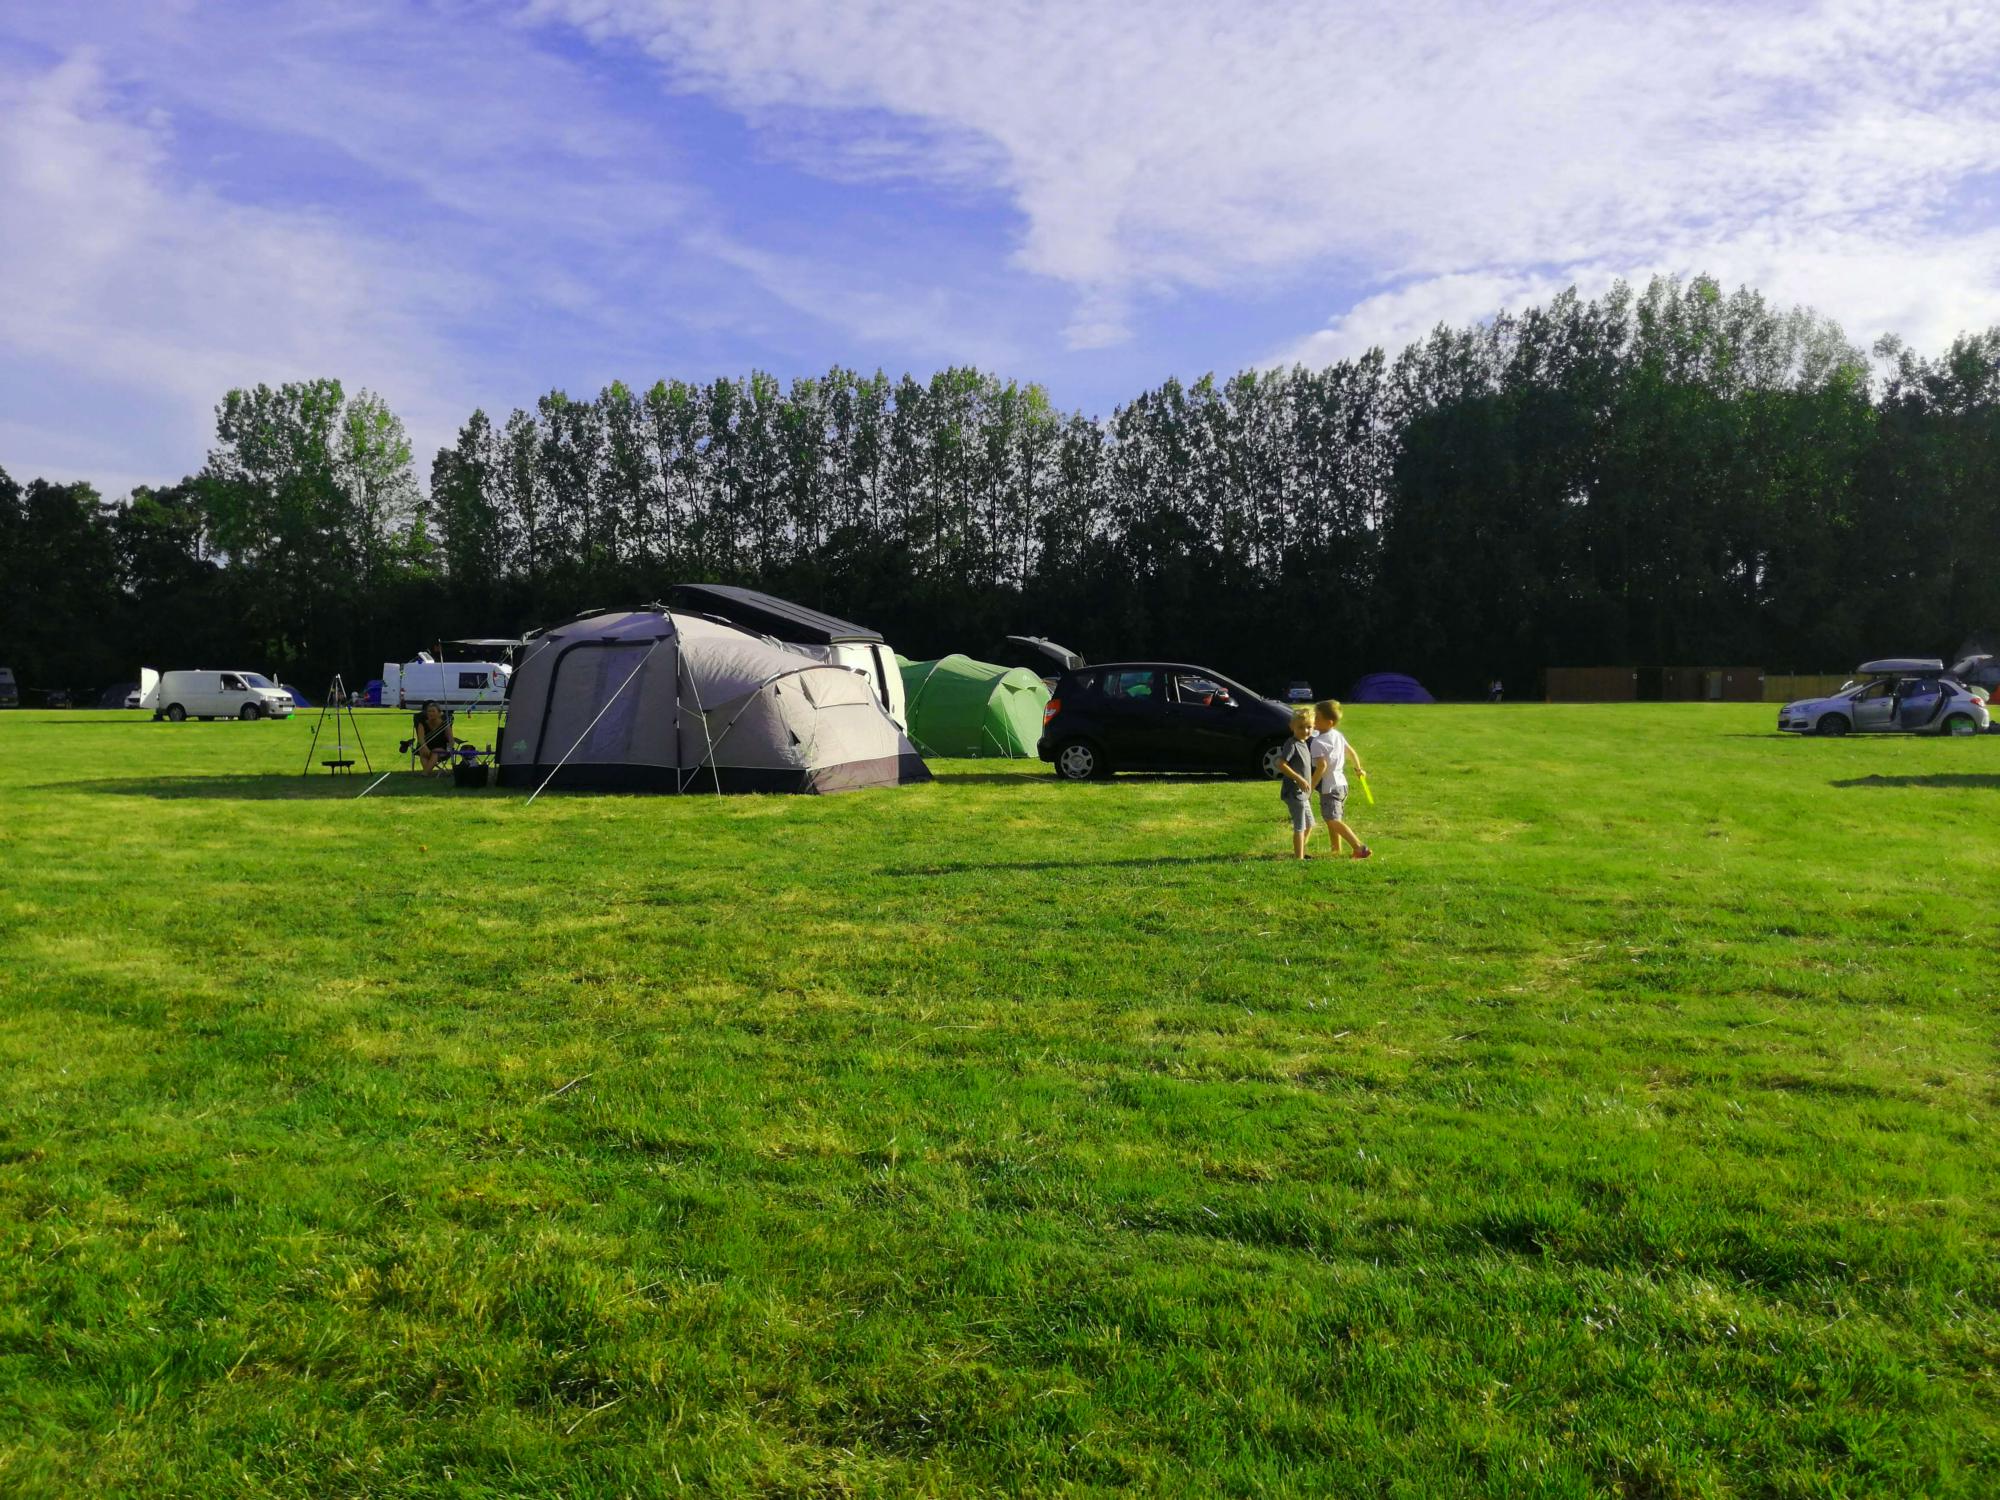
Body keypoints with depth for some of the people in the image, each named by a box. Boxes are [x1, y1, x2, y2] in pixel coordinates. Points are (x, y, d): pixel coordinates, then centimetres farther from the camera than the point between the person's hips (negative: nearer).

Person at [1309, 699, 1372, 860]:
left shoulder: (1318, 742, -19)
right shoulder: (1338, 736, 9)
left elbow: (1322, 766, -29)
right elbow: (1351, 752, 22)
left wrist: (1311, 786, -23)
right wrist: (1358, 768, 39)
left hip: (1329, 787, -10)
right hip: (1341, 783, 10)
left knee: (1333, 821, -13)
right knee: (1332, 820, 17)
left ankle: (1360, 848, -21)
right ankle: (1336, 851, 21)